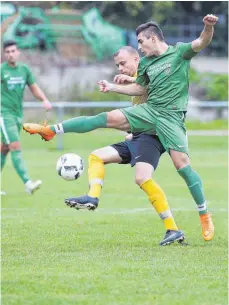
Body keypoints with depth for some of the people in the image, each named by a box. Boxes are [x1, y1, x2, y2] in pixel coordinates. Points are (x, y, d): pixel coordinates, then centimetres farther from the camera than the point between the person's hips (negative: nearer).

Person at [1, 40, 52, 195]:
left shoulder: (24, 69, 9)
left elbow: (34, 88, 14)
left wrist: (45, 100, -3)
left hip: (19, 114, 6)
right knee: (16, 148, -16)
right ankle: (28, 183, -26)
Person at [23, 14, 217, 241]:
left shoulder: (179, 52, -2)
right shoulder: (145, 64, 15)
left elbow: (202, 43, -18)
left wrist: (208, 27, -39)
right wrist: (113, 87, 19)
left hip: (171, 116, -5)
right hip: (150, 110, 5)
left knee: (182, 164, -16)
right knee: (110, 118, -8)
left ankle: (205, 216, -5)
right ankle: (51, 130, -7)